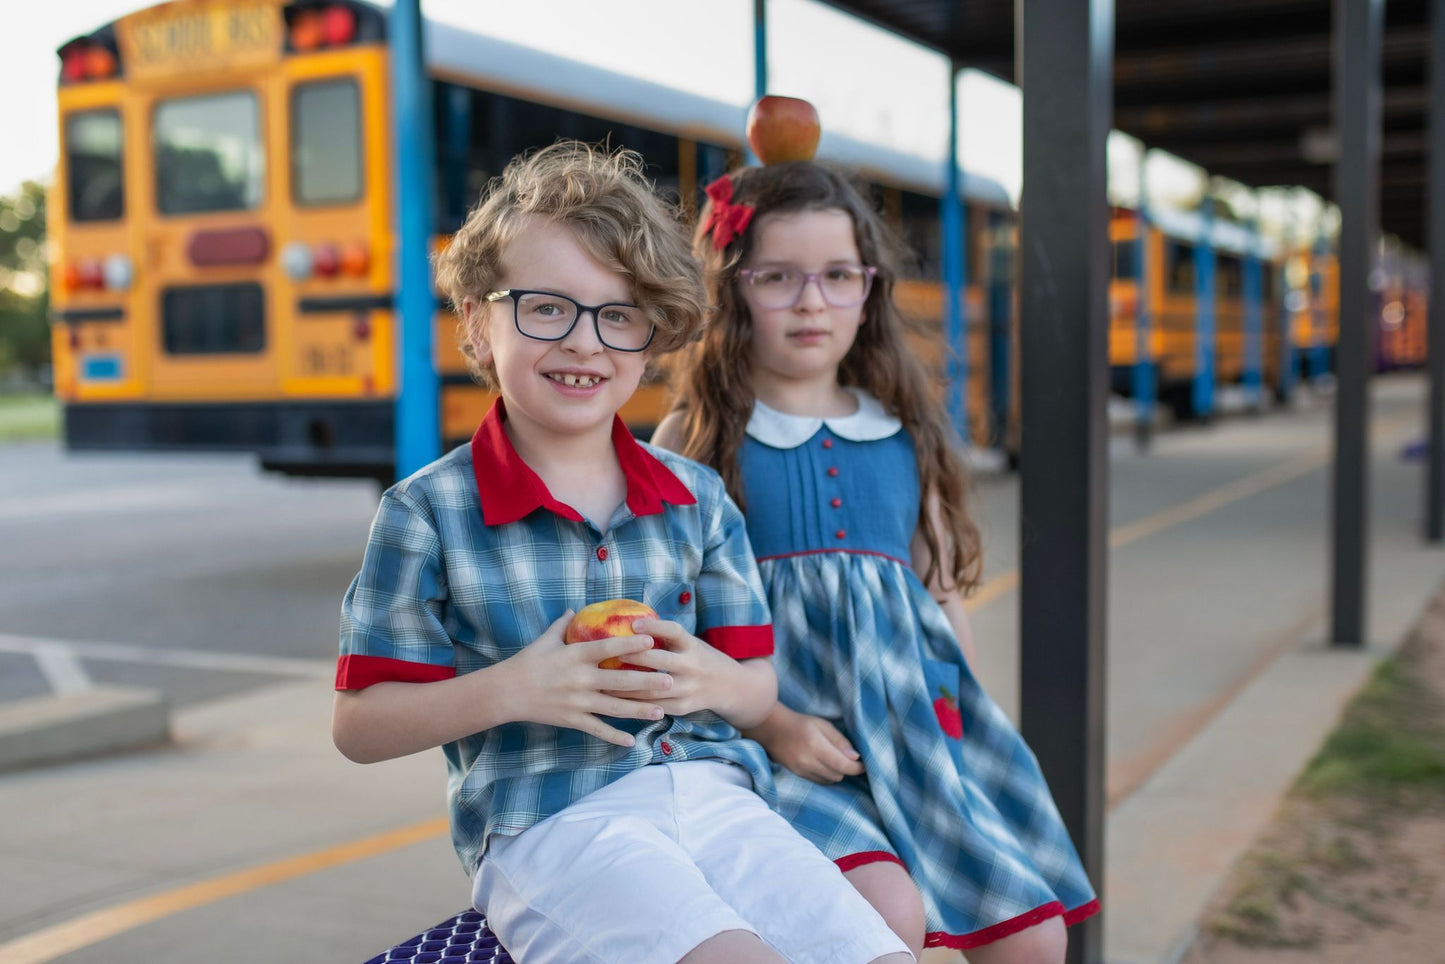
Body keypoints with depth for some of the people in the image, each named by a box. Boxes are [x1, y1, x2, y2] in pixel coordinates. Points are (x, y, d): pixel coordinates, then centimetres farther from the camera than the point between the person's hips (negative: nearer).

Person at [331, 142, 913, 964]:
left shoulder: (696, 498, 11)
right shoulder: (427, 514, 0)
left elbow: (759, 692, 16)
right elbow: (360, 728, 1)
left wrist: (713, 681, -9)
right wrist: (509, 689, -15)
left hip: (711, 793, 5)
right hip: (548, 824, -4)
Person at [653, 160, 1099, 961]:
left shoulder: (906, 435, 14)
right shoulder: (697, 438, 0)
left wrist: (982, 729, 13)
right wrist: (771, 724, -15)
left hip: (917, 718, 5)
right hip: (780, 734, -4)